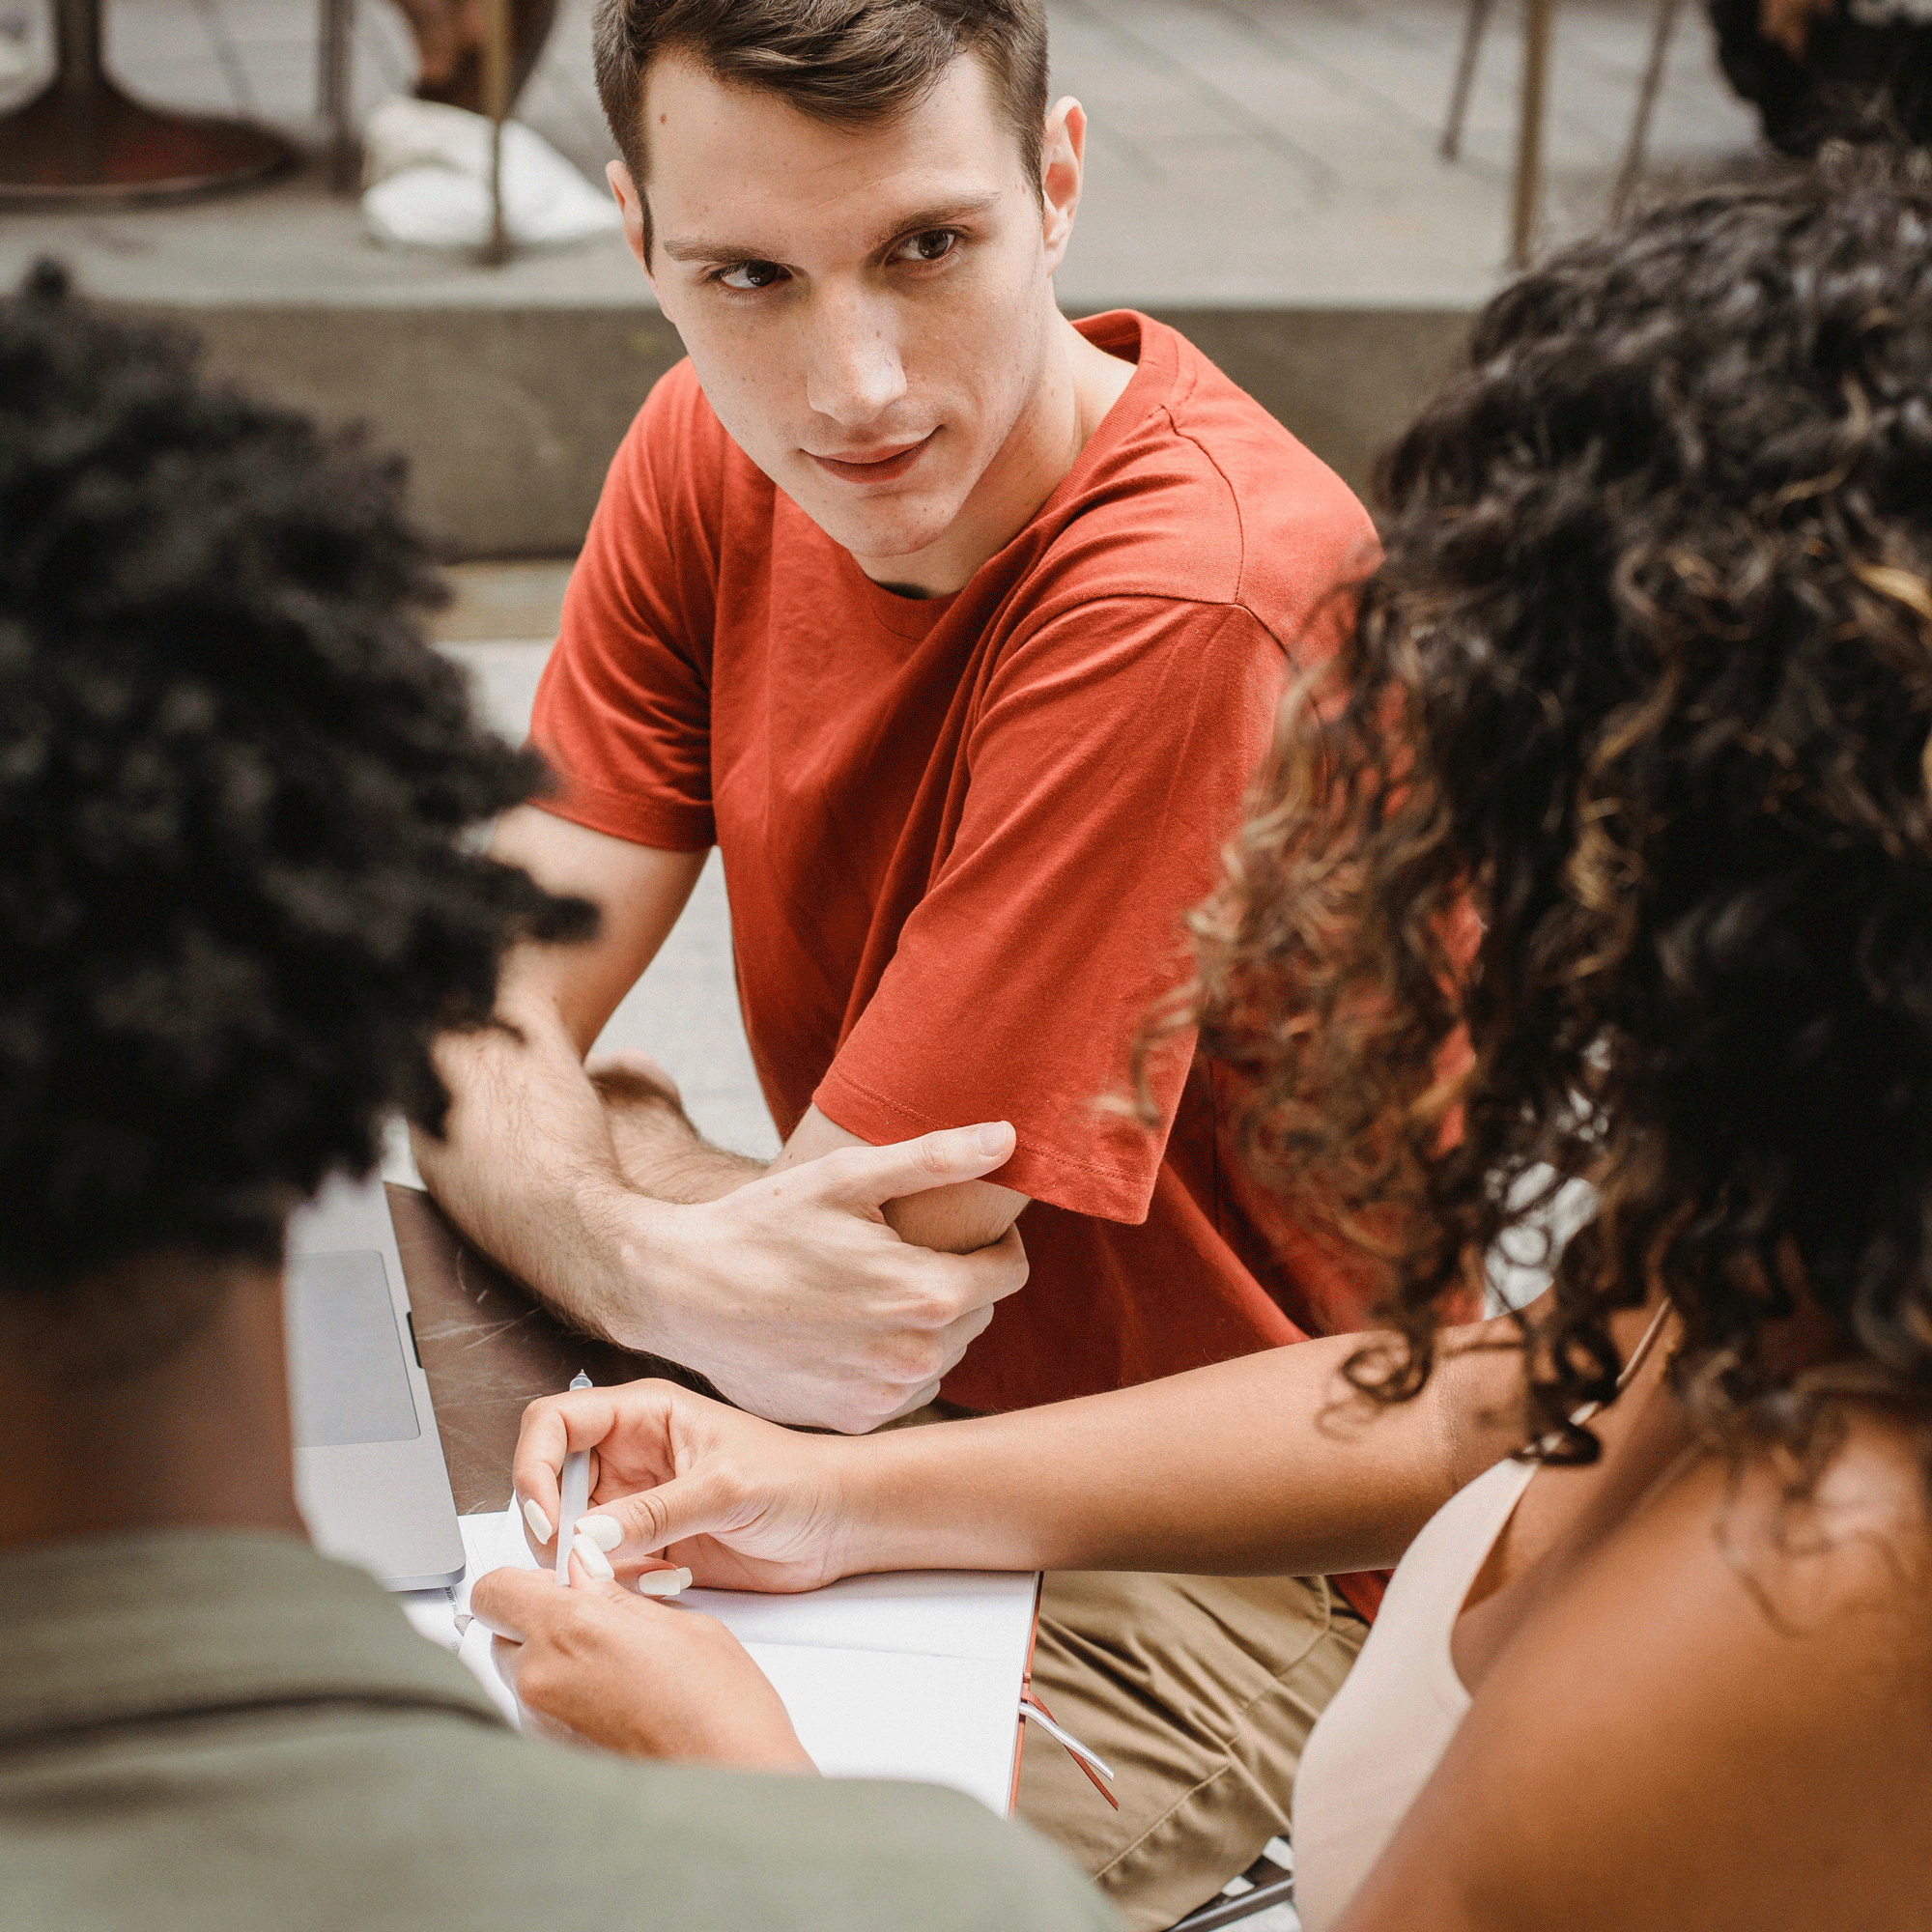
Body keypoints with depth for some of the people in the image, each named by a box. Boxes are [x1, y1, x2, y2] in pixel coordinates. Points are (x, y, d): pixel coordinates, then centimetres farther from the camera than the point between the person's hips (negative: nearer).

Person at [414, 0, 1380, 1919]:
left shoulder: (1193, 595, -30)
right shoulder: (711, 457, -6)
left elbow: (862, 1268, -26)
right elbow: (476, 1024, -9)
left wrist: (603, 1124, -8)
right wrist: (668, 1267, -29)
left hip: (1206, 1566, -6)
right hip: (880, 1400, 7)